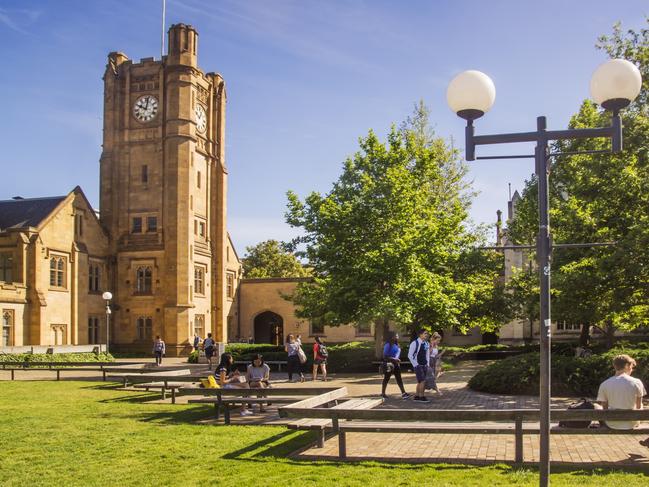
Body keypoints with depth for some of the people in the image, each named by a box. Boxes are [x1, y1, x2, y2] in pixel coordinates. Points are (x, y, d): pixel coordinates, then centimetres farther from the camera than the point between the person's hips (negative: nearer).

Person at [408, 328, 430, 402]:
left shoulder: (426, 343, 8)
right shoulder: (415, 343, -14)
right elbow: (410, 355, -13)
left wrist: (427, 364, 12)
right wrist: (416, 365, -13)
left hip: (424, 365, 7)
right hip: (418, 366, -7)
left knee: (420, 381, 13)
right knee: (422, 381, -11)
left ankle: (416, 396, 23)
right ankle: (421, 397, -3)